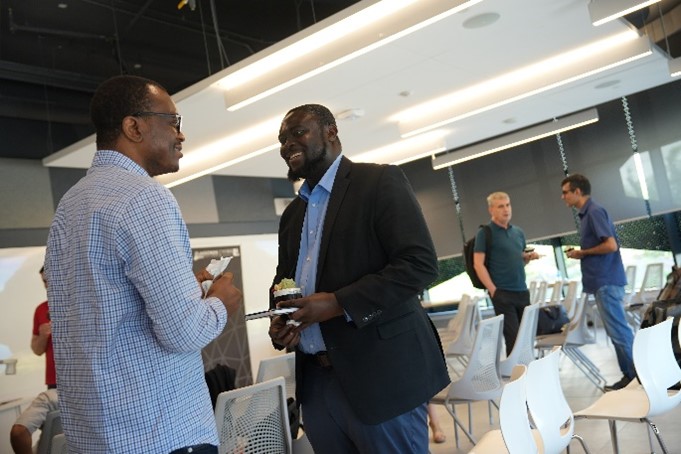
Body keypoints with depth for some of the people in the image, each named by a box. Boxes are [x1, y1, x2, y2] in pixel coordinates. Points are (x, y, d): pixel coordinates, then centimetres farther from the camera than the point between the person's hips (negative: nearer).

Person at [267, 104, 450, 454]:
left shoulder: (380, 181, -6)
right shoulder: (291, 214, 16)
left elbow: (420, 264, -15)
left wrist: (338, 303, -22)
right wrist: (279, 322, 0)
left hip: (379, 373, -6)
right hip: (315, 380, 7)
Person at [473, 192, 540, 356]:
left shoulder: (519, 232, 14)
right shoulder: (485, 233, -5)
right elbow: (478, 264, -10)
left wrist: (529, 256, 0)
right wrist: (493, 290, -15)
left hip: (522, 291, 6)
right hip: (502, 293, -6)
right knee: (513, 337, -6)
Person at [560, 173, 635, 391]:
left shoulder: (594, 212, -14)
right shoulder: (587, 214, 16)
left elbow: (611, 245, -21)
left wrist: (583, 252, -10)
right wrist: (581, 254, 8)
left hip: (606, 281, -10)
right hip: (602, 281, 10)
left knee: (618, 330, -5)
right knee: (617, 330, 13)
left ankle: (637, 374, 3)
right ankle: (631, 373, 19)